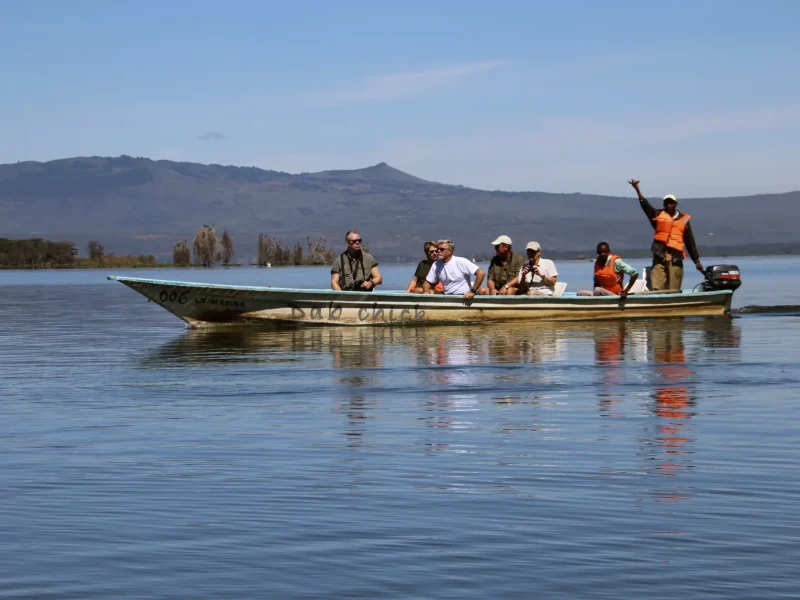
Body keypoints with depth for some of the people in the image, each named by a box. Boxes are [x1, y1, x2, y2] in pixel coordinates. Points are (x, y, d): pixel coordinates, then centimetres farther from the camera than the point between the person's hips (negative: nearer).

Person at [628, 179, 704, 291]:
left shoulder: (684, 220, 12)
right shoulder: (658, 216, 11)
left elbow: (690, 242, 14)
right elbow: (645, 206, -3)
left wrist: (696, 261, 12)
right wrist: (637, 190, -17)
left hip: (675, 259, 0)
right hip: (659, 257, 0)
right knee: (656, 289, -10)